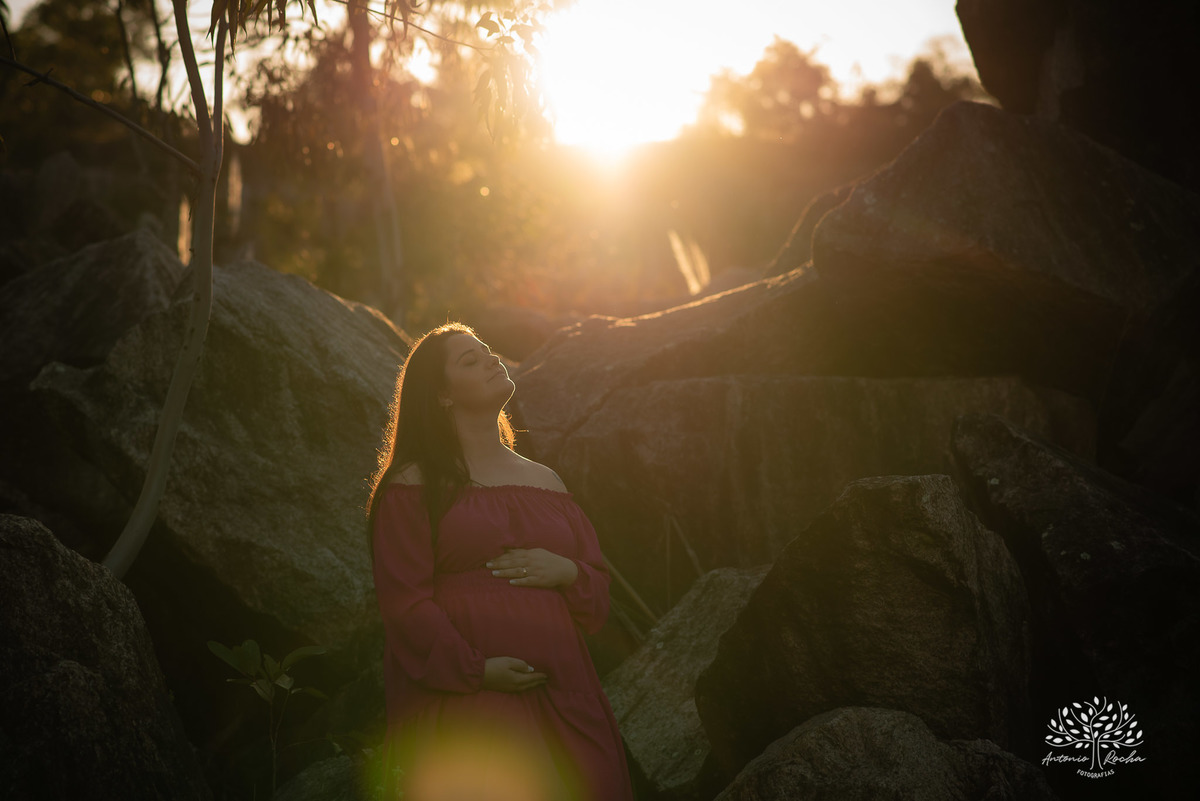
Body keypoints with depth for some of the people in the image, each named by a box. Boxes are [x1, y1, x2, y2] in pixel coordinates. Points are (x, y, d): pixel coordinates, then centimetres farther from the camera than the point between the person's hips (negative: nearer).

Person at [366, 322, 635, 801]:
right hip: (467, 702, -5)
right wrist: (476, 669, -16)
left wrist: (565, 572, -4)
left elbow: (599, 589, 18)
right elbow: (404, 600, -6)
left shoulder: (546, 482, 19)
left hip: (561, 699, 5)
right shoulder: (413, 485, 3)